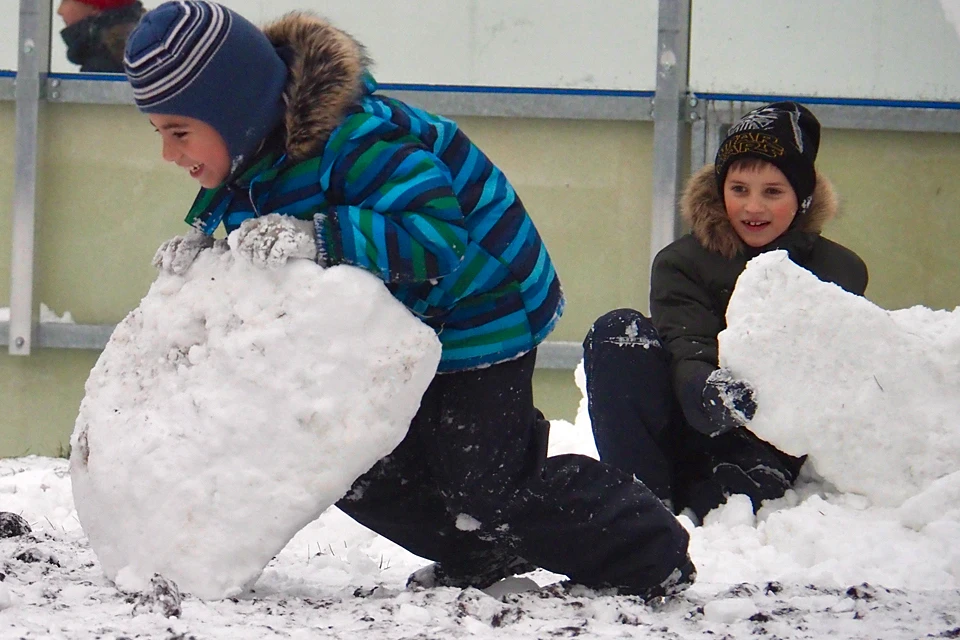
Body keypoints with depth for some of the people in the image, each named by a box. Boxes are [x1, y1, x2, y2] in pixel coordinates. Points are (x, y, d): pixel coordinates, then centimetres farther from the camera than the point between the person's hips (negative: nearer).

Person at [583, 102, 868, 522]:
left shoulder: (838, 270, 4)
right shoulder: (682, 262, 2)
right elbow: (688, 357, -15)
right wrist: (708, 393, -41)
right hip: (686, 435, 3)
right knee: (618, 333, -23)